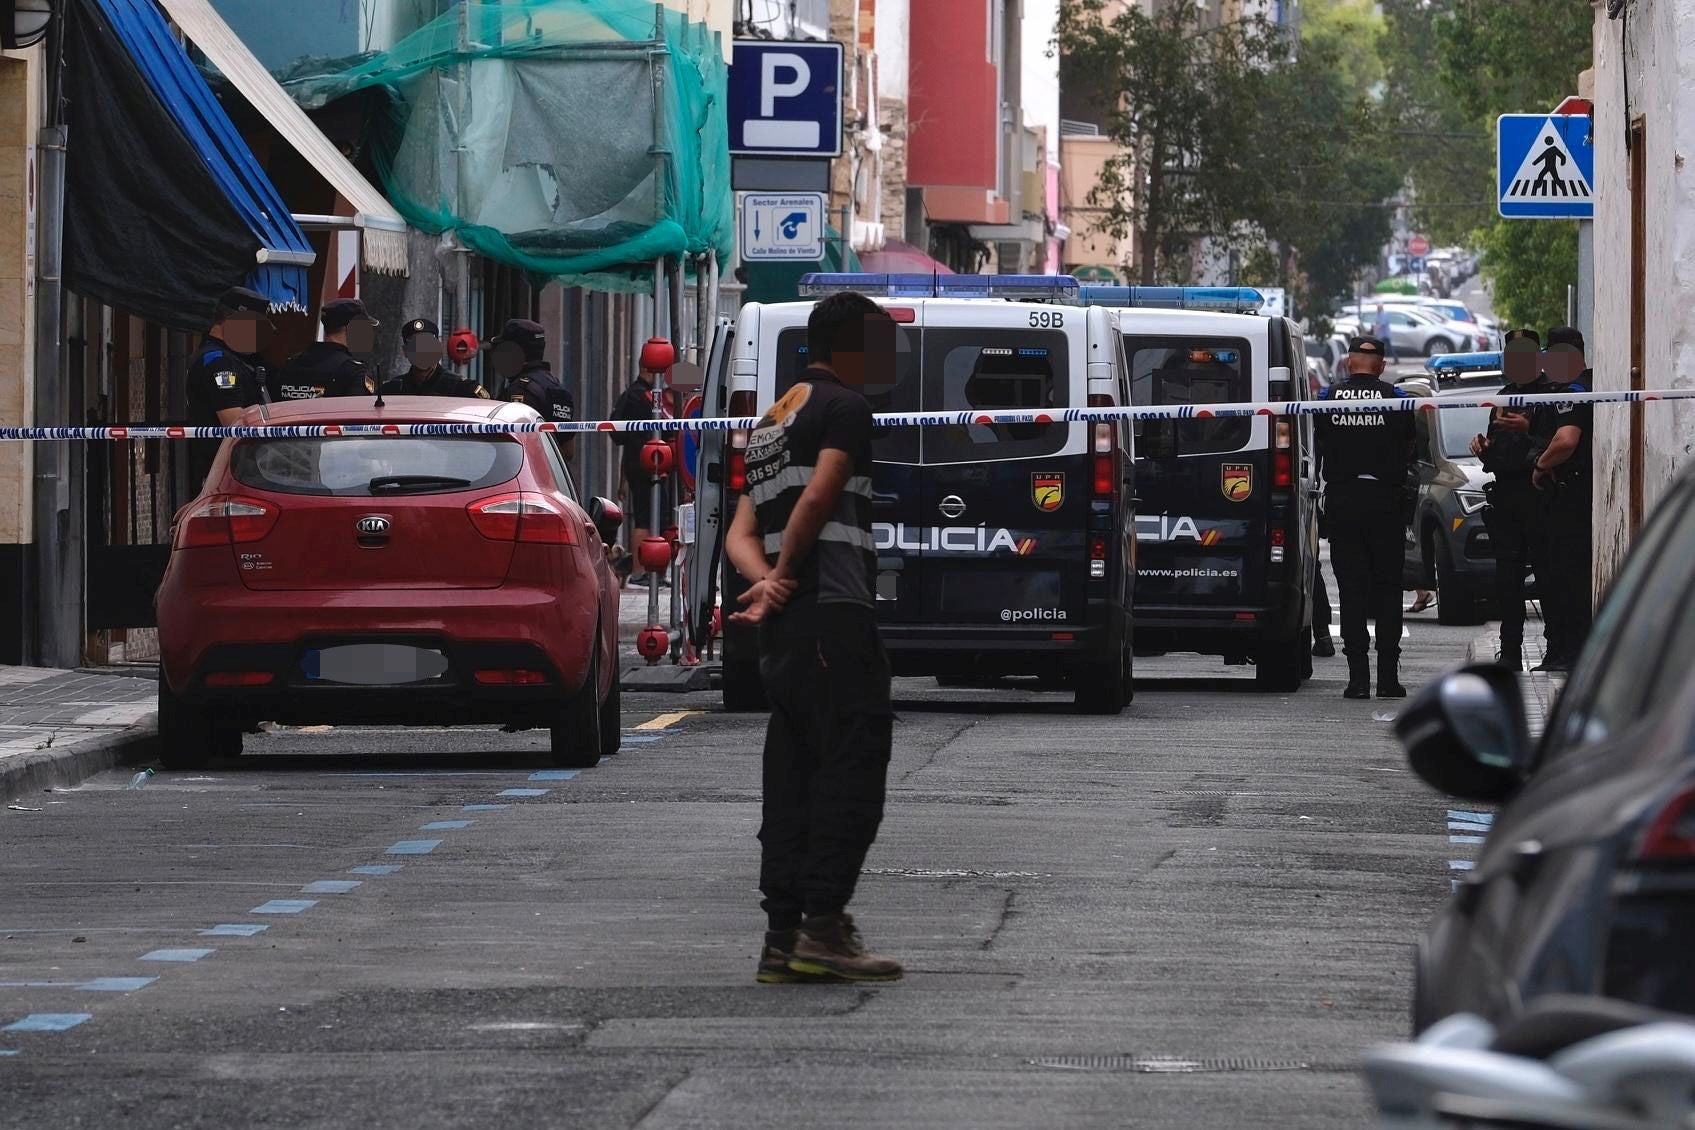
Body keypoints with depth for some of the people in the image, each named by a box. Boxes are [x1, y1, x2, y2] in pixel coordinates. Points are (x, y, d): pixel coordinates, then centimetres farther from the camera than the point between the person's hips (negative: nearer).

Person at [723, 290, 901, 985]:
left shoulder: (771, 423, 26)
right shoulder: (843, 406, -2)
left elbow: (740, 533, 17)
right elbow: (820, 495, -17)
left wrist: (765, 581, -1)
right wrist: (784, 575, -5)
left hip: (782, 629, 9)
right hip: (834, 614, -9)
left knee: (794, 776, 8)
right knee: (852, 764, -10)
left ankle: (783, 936, 6)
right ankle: (823, 926, -17)